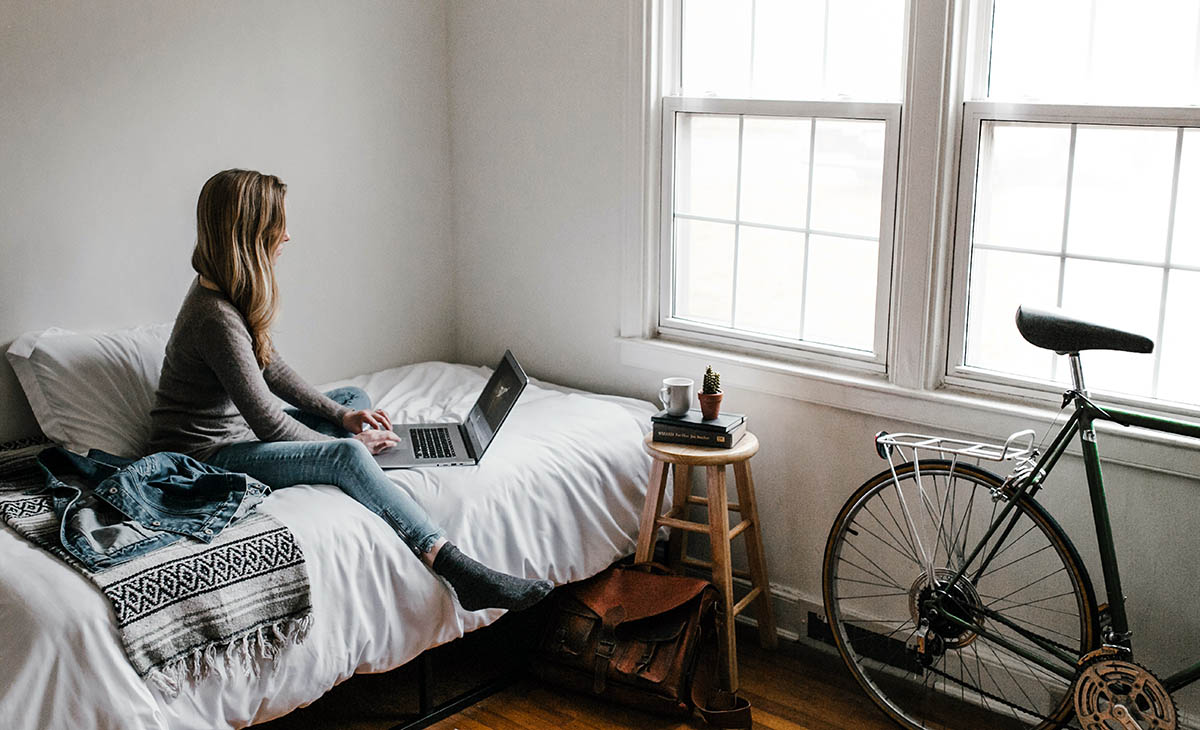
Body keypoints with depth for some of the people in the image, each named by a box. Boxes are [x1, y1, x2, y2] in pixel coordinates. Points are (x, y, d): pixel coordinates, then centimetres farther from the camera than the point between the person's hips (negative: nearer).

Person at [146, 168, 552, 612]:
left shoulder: (225, 293, 3)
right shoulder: (216, 318, -28)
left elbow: (271, 368, 14)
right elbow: (268, 423, -25)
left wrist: (339, 414, 7)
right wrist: (343, 441, -12)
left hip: (236, 432, 11)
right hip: (202, 456, -11)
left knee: (355, 398, 17)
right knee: (347, 456, -28)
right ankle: (460, 573, -31)